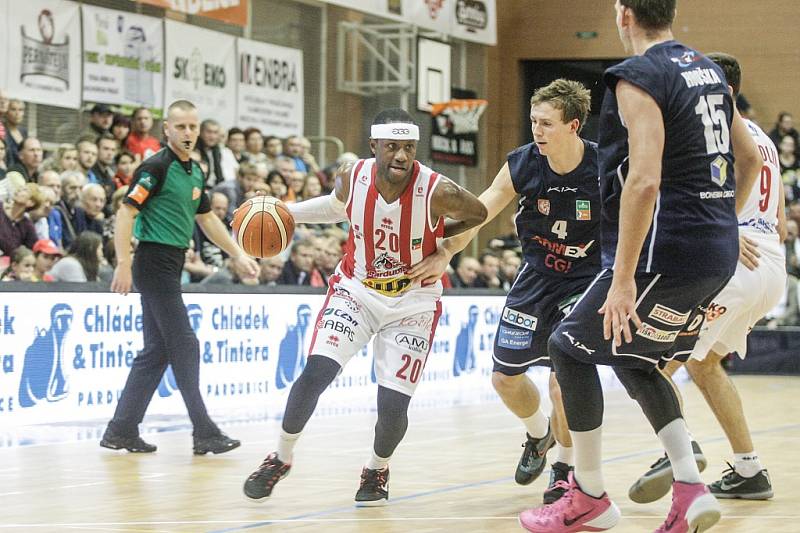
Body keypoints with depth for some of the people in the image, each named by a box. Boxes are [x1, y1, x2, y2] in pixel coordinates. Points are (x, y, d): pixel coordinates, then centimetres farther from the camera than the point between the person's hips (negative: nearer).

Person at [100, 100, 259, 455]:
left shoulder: (195, 172, 15)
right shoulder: (157, 167, -12)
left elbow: (206, 218, 27)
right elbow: (126, 213, -16)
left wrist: (238, 255, 23)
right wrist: (123, 265, -23)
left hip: (171, 266, 9)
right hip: (155, 262, -9)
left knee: (156, 352, 9)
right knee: (184, 346, -7)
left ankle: (121, 431, 12)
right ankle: (204, 434, -4)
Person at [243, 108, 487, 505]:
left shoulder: (438, 192, -24)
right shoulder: (352, 178, -15)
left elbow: (479, 214, -3)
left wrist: (436, 243, -13)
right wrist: (285, 212, 0)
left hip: (412, 303, -2)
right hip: (356, 290, 2)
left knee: (393, 405, -8)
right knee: (315, 373, -16)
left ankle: (378, 469, 25)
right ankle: (281, 458, 6)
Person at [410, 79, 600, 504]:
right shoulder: (522, 165, -15)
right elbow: (479, 210, -3)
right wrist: (446, 252, -10)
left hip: (587, 278, -4)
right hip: (537, 274, 4)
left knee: (563, 376, -20)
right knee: (504, 377, 8)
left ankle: (565, 465, 5)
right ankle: (539, 433, 41)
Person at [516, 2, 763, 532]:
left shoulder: (638, 77, -14)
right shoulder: (708, 70, 13)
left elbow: (645, 180, -24)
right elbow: (750, 157, 21)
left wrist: (623, 279, -23)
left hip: (667, 251, -9)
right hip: (718, 253, 9)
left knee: (570, 347, 6)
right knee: (631, 357, 22)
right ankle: (691, 490, 9)